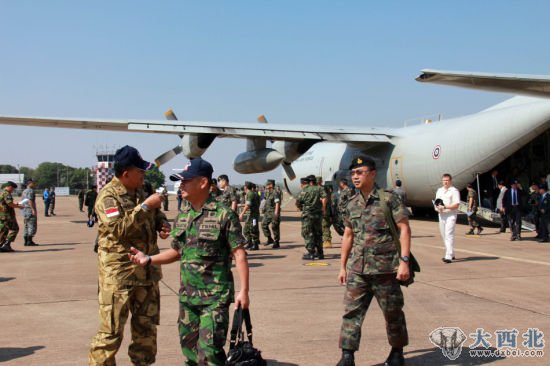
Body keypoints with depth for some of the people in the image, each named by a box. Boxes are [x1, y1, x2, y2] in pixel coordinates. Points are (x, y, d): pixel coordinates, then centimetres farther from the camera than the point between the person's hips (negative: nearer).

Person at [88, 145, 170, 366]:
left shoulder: (140, 192, 12)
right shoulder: (108, 196, -13)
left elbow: (156, 215, 25)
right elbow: (119, 228, -26)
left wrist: (163, 224, 3)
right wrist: (145, 207, -25)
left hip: (147, 270, 8)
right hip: (119, 272, -8)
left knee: (147, 324, 16)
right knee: (112, 328, -4)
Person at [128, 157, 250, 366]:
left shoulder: (223, 215, -11)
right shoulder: (182, 217, 9)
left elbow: (239, 254, -12)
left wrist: (243, 290, -16)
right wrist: (149, 260, 5)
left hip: (215, 296, -7)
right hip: (187, 295, 7)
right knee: (189, 348, 15)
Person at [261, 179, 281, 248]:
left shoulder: (275, 193, -15)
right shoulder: (267, 193, 13)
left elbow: (277, 203, -22)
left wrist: (276, 213, -29)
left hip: (274, 212, -9)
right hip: (267, 213, 9)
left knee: (275, 227, -3)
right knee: (264, 224, 2)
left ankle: (276, 243, 6)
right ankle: (270, 239, 13)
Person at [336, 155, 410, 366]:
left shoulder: (389, 199, -6)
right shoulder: (352, 205, 11)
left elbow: (404, 228, -9)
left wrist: (404, 261, -16)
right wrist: (343, 266, 16)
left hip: (385, 268, -4)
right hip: (357, 270, 5)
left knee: (393, 313, 9)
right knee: (351, 312, -1)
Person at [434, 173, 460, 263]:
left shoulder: (454, 191, -6)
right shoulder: (439, 191, 17)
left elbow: (456, 205, -13)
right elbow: (436, 202, 21)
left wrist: (445, 207, -22)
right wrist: (437, 207, -2)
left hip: (450, 215, -8)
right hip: (441, 215, 8)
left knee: (449, 235, -16)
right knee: (443, 235, 14)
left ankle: (449, 256, -21)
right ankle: (451, 254, 28)